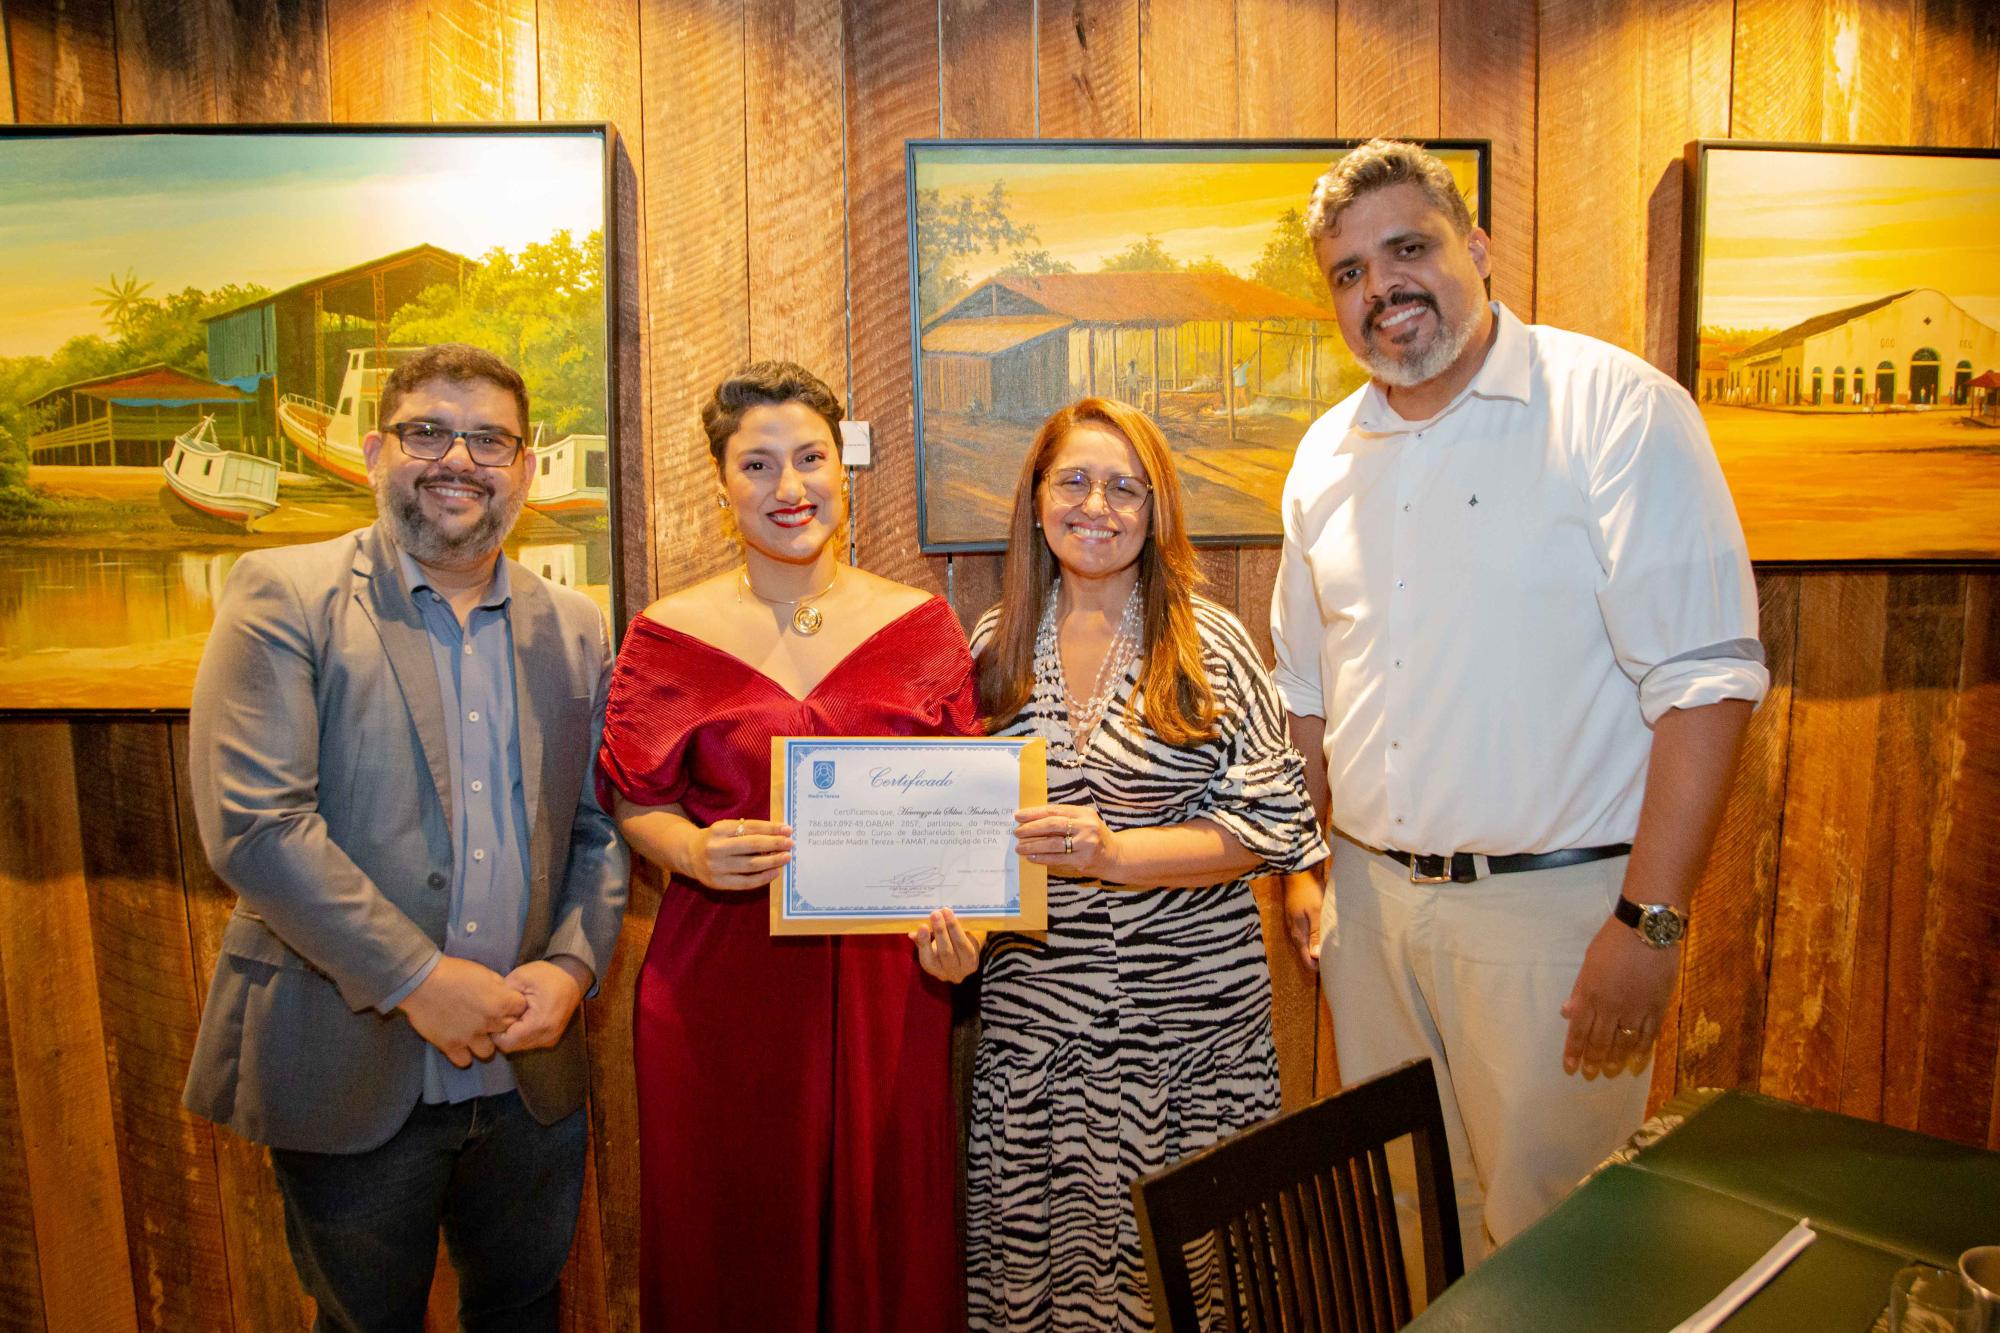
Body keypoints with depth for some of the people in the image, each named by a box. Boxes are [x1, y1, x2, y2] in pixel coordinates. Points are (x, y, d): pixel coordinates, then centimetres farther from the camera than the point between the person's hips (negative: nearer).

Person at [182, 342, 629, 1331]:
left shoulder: (574, 628, 6)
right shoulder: (283, 594, -7)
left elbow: (598, 826, 8)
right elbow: (252, 823, -16)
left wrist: (572, 963, -8)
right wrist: (416, 978, -18)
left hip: (530, 1073, 4)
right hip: (351, 1072, -3)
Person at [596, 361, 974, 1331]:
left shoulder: (921, 624, 3)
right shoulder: (672, 634, 0)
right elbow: (636, 800, 5)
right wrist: (695, 853, -15)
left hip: (885, 971, 1)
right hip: (724, 975, 0)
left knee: (886, 1230, 12)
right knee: (734, 1241, 12)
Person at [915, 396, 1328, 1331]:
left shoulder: (1208, 643, -4)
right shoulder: (995, 644, 5)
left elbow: (1272, 825, -7)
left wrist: (1114, 852, -20)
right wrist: (948, 915, -6)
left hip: (1188, 1016, -2)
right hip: (1030, 1012, 3)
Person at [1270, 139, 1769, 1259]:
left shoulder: (1617, 410, -9)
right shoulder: (1328, 455, 9)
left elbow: (1706, 678, -14)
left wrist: (1650, 921, -18)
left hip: (1552, 903, -5)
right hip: (1371, 899, 6)